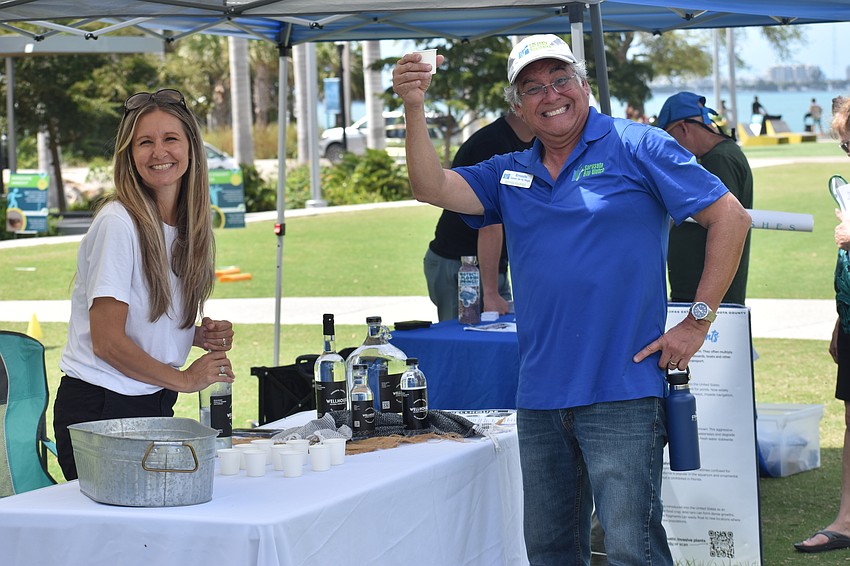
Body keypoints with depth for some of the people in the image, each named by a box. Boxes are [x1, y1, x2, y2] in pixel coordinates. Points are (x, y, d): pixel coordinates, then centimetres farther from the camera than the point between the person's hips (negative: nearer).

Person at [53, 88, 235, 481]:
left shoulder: (188, 225, 7)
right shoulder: (118, 224, -16)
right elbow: (107, 341, -18)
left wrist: (199, 335, -1)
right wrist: (185, 380, -11)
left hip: (153, 404, 7)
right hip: (99, 409, -7)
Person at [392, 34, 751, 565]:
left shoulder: (636, 146, -2)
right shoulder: (510, 174, 15)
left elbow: (730, 218, -4)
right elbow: (431, 187, 2)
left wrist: (697, 321, -8)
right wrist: (415, 107, -11)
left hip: (621, 390, -6)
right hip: (539, 396, 6)